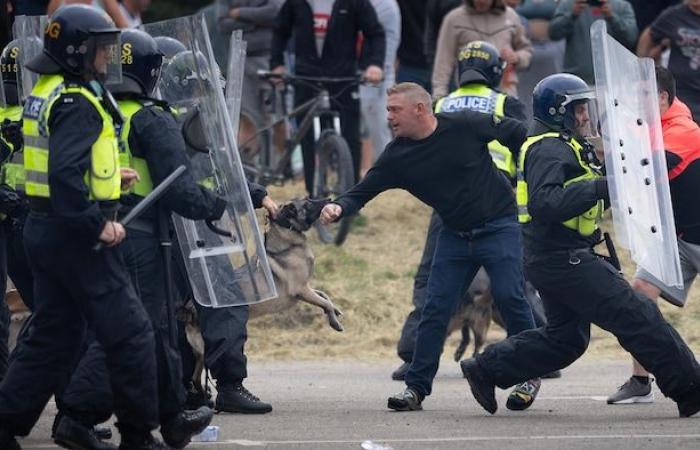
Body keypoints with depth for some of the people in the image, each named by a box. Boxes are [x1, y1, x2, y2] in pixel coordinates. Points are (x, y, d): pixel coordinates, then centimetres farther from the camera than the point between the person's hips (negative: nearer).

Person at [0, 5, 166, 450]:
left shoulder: (47, 94, 12)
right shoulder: (78, 104, -19)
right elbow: (65, 174, -29)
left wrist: (109, 176, 14)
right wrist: (99, 224, -24)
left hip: (45, 230, 10)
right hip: (76, 236, -10)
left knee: (52, 334, 15)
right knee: (131, 333, -1)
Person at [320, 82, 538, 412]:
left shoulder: (465, 126, -14)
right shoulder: (397, 156, -4)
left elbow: (516, 134, -2)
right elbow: (363, 191, -6)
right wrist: (339, 207, -27)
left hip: (499, 226, -4)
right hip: (455, 234, 4)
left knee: (509, 297, -13)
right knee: (436, 307, -3)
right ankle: (416, 387, 1)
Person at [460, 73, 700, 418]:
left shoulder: (561, 147, 19)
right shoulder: (550, 150, -15)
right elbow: (543, 204, -29)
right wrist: (599, 187, -33)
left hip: (556, 260, 11)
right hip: (565, 260, -11)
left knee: (565, 338, 19)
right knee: (638, 317, -9)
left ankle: (486, 368, 21)